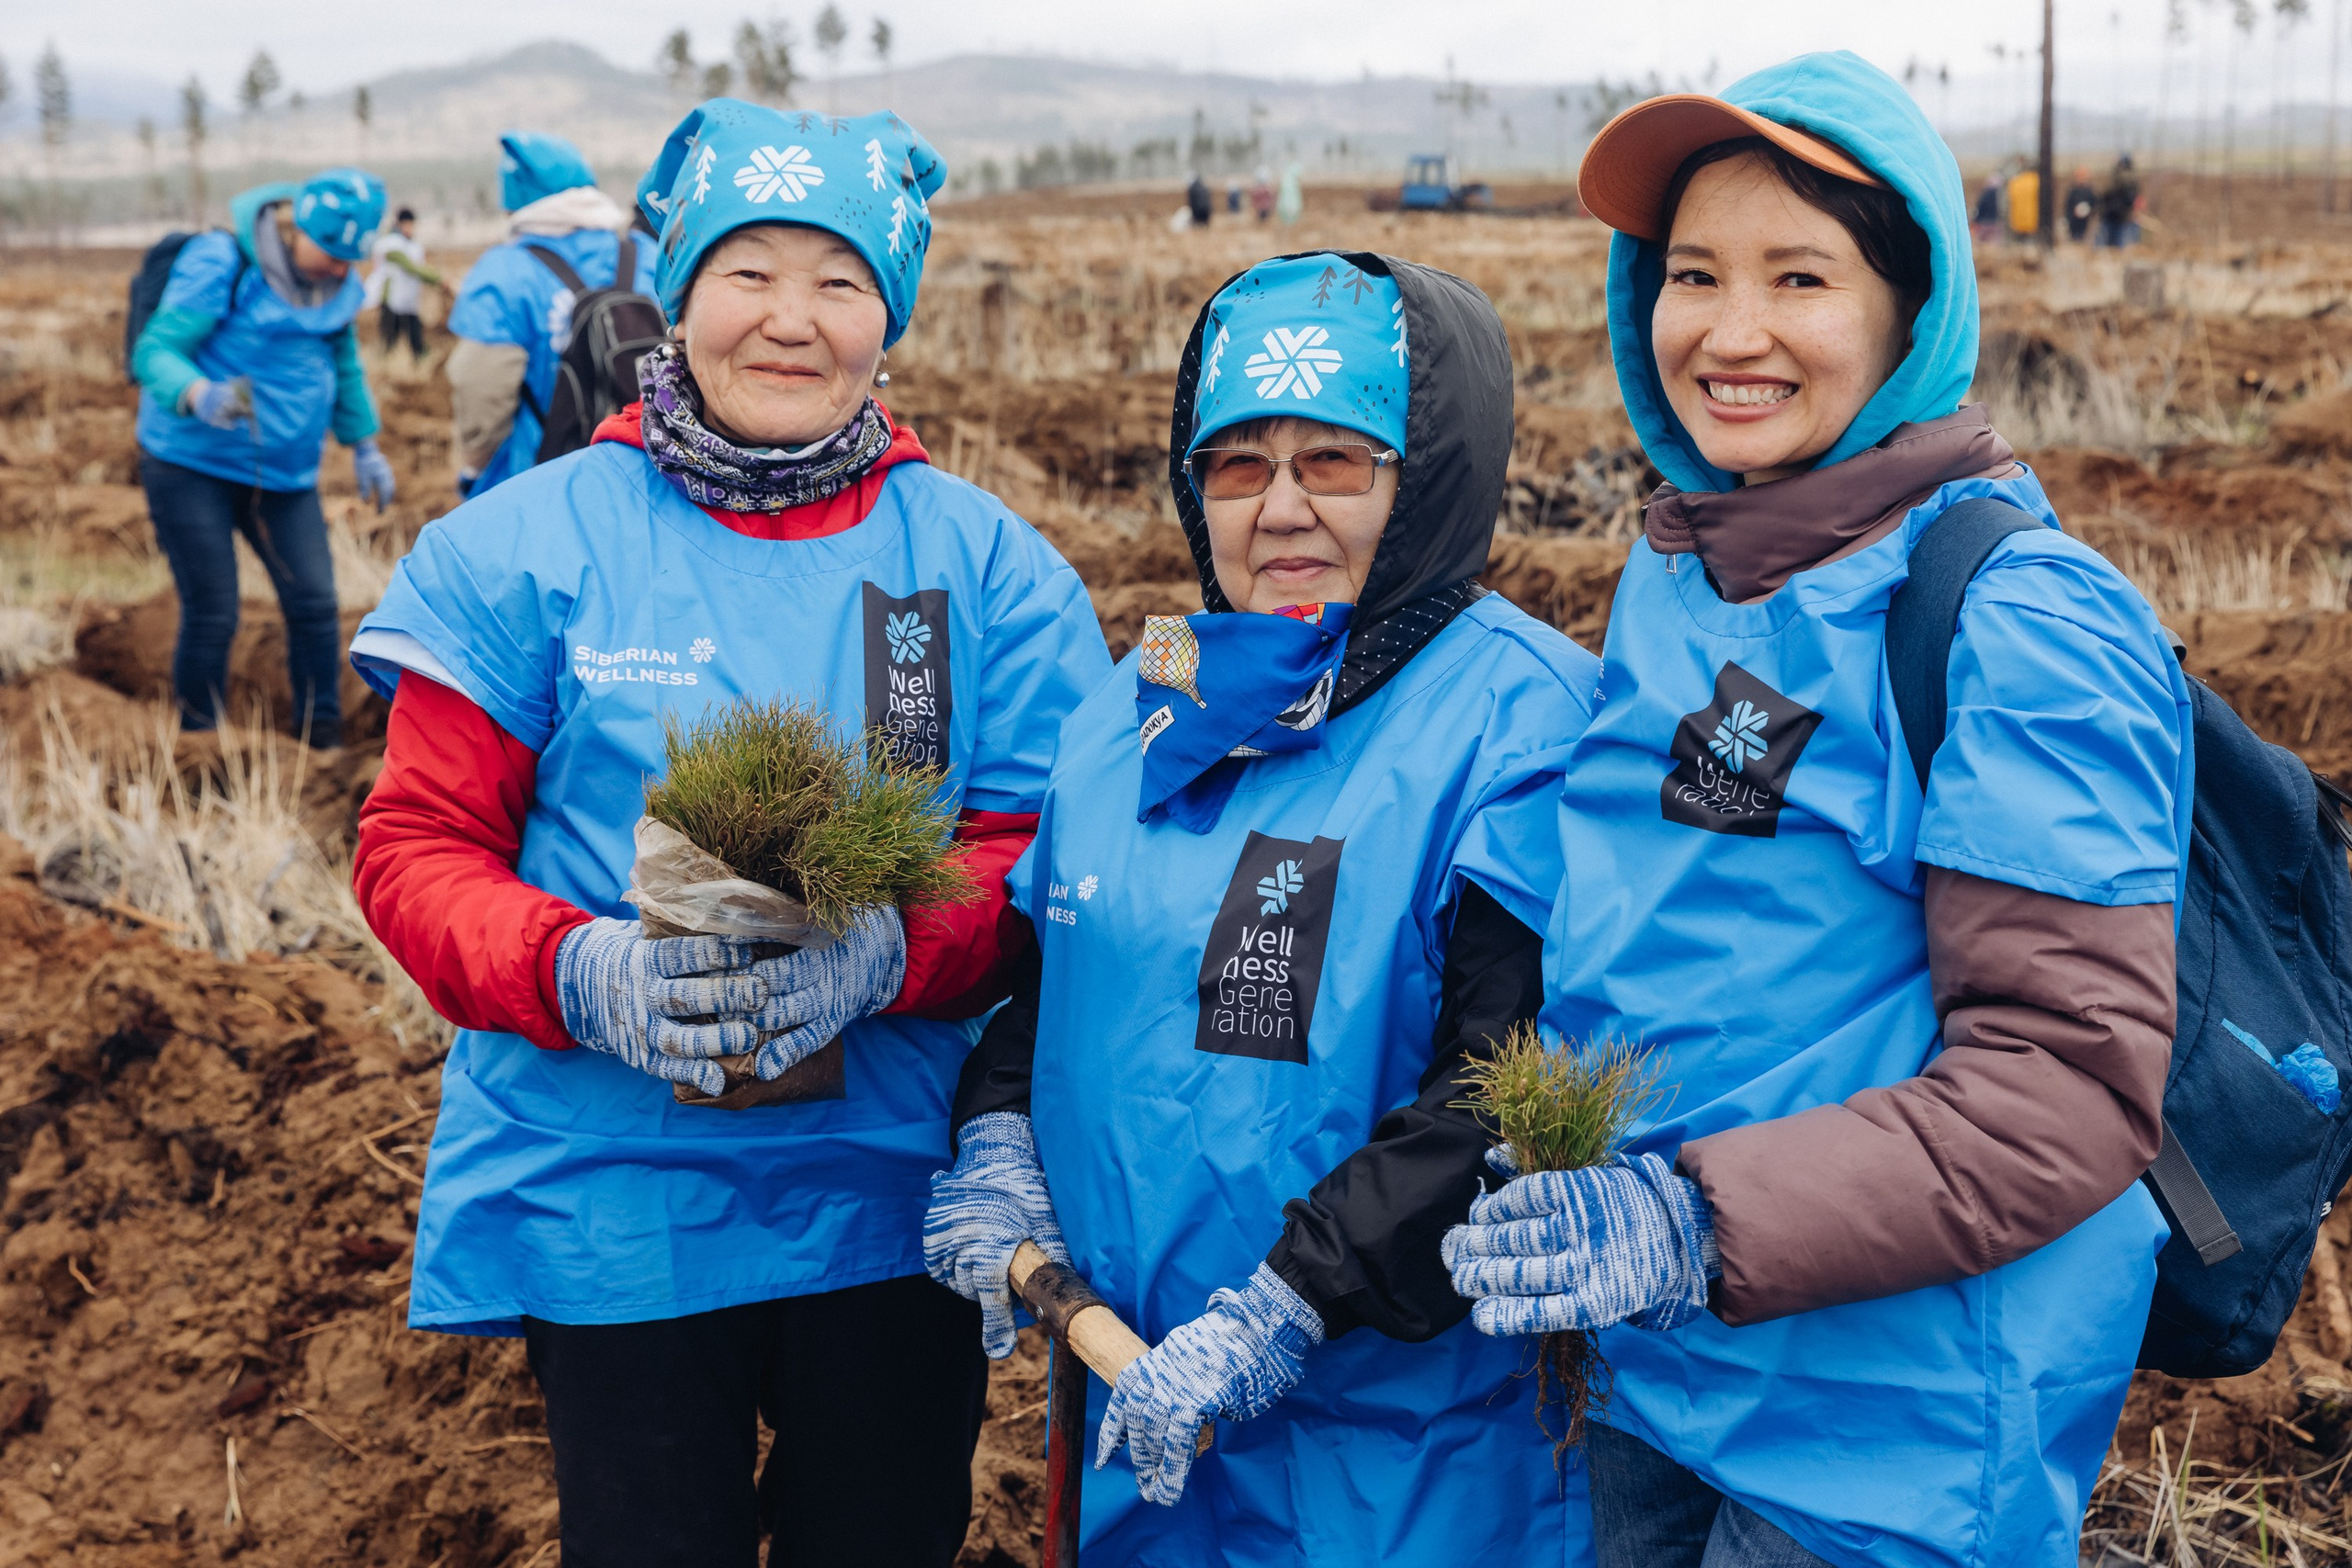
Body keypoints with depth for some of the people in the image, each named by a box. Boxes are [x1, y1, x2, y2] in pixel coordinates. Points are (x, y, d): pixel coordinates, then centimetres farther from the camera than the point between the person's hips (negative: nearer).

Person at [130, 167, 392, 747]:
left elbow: (344, 365, 20)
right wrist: (201, 397, -42)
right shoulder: (219, 264, -18)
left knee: (315, 606, 0)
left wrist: (364, 446, 20)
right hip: (192, 465, -6)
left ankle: (322, 740, 13)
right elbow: (153, 352, -23)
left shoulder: (335, 283, 3)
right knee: (212, 618, -5)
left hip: (285, 473, 6)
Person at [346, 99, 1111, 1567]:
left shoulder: (986, 562, 1)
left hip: (895, 1206, 2)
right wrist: (583, 974, -22)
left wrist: (883, 952, -22)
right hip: (609, 1208, -1)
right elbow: (416, 846, -3)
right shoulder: (529, 547, -3)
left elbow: (1052, 860, -2)